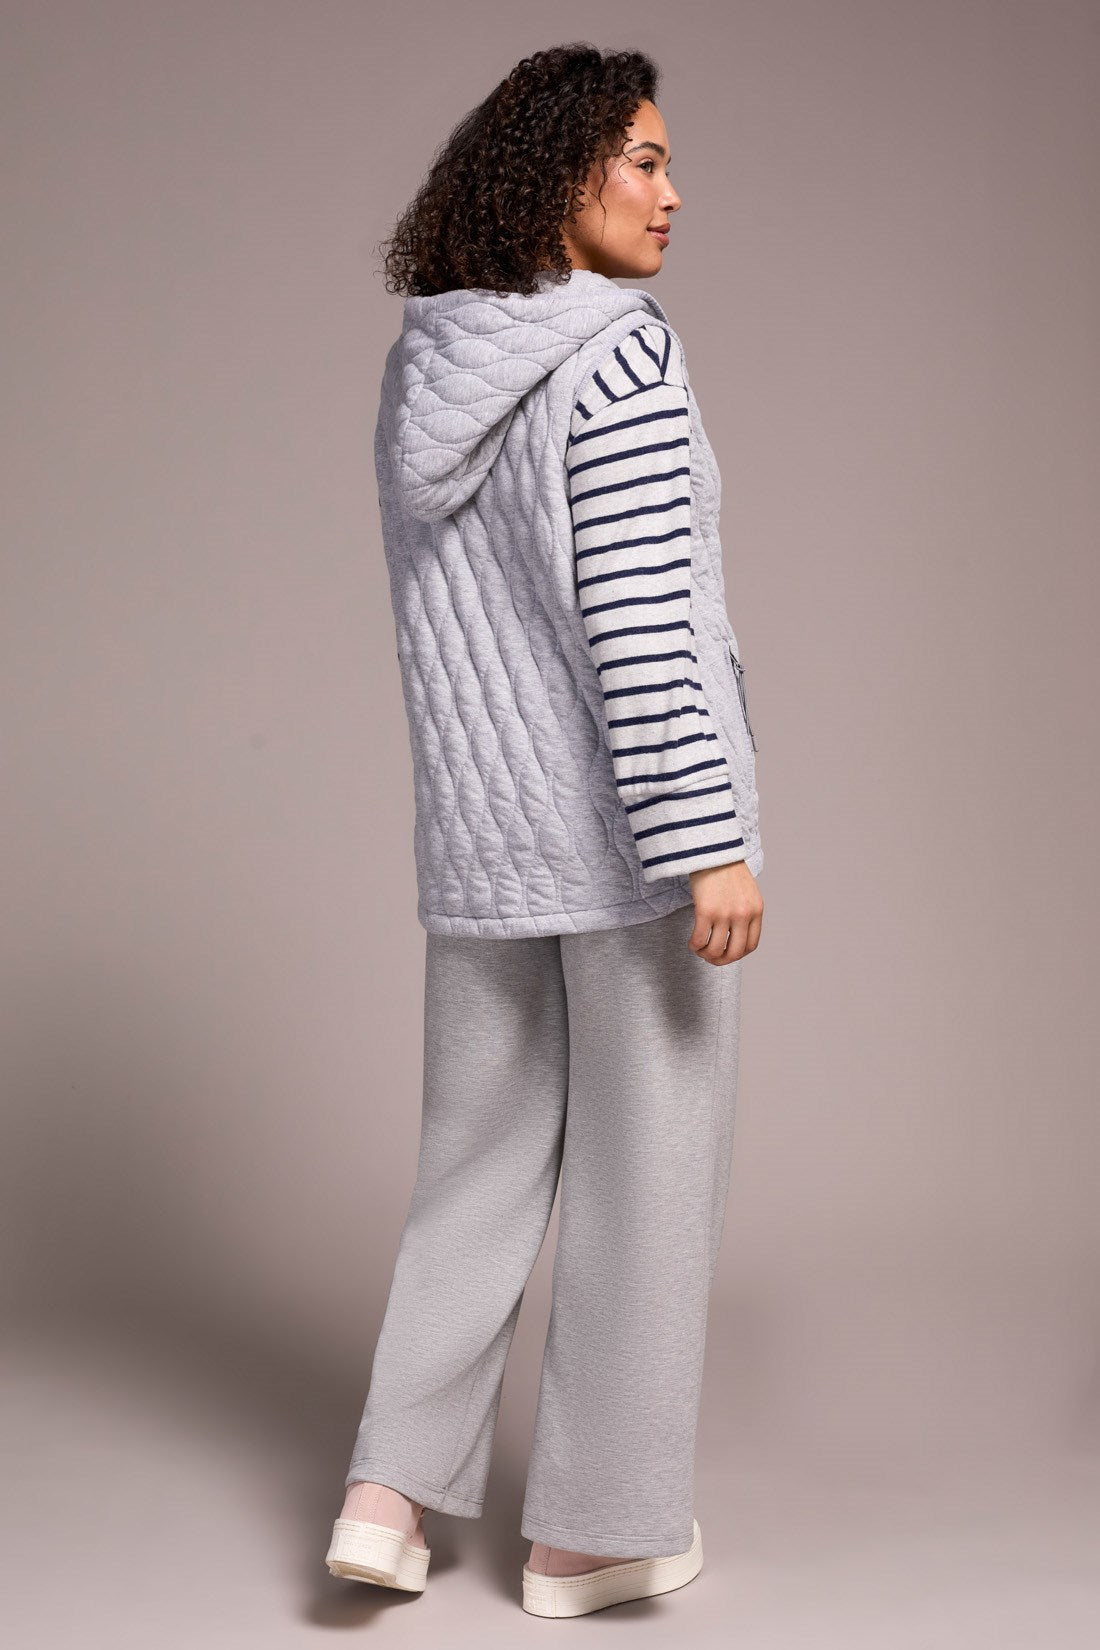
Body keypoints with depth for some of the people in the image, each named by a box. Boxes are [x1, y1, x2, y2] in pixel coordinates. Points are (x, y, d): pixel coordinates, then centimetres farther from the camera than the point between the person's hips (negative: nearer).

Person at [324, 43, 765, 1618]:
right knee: (646, 1167, 7)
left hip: (483, 824, 7)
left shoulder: (423, 366, 8)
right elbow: (641, 615, -21)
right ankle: (594, 1524, 17)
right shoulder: (621, 351, -15)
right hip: (637, 820, -6)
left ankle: (391, 1487, 12)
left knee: (484, 1149, 18)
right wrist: (712, 845, -20)